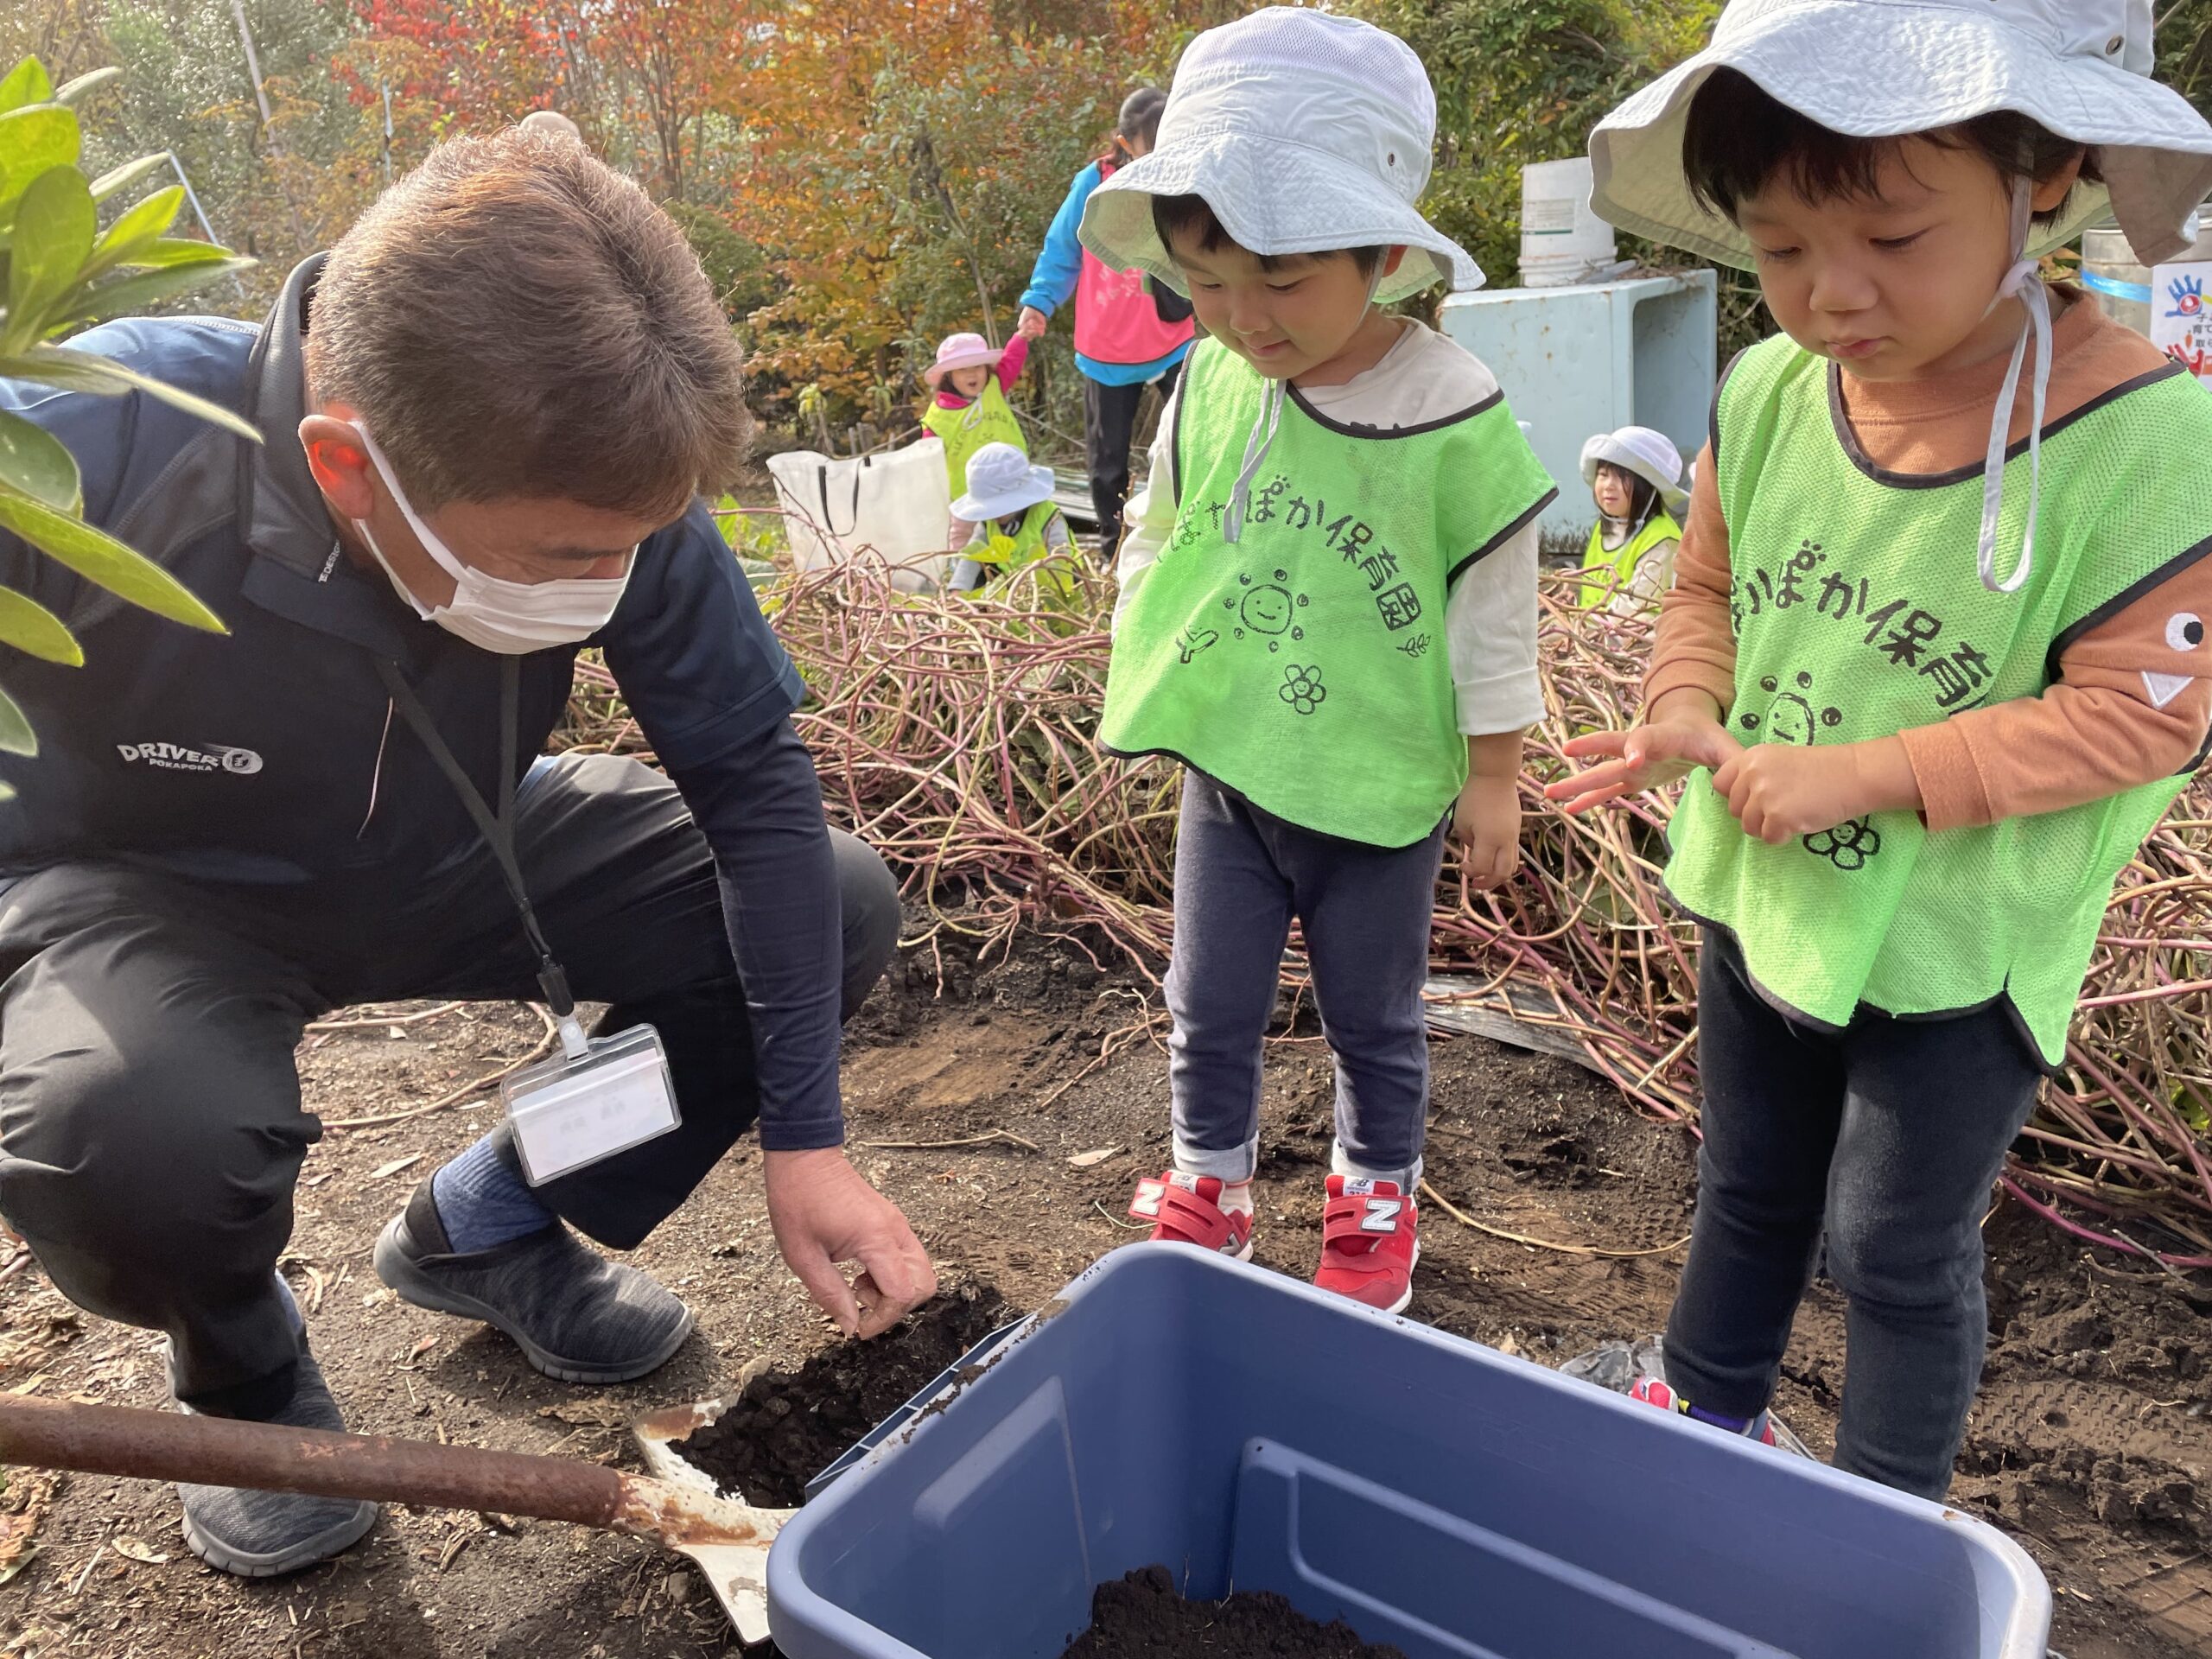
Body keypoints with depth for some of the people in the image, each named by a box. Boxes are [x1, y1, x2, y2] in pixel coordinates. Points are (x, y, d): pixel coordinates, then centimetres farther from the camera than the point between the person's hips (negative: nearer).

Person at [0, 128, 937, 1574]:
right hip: (152, 893, -3)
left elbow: (752, 766, -17)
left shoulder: (601, 493, -26)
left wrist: (805, 1135, -18)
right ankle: (247, 1383, 4)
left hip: (457, 856, 3)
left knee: (843, 908, -11)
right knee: (124, 1133, -37)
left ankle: (491, 1231, 11)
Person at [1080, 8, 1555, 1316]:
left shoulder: (1453, 417, -18)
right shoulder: (1208, 385, -6)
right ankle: (1211, 1192, 38)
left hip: (1377, 789, -3)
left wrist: (1494, 774, -3)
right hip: (1227, 774, 4)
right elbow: (1157, 539, 8)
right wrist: (1151, 682, 3)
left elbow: (1496, 613, -9)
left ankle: (1376, 1202, 41)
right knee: (1211, 1010, 15)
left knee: (1373, 1019, 17)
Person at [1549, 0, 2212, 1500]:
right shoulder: (1765, 396, -9)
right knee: (1749, 1192, 24)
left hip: (1960, 942, -5)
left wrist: (1866, 773, -27)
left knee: (1900, 1247, 12)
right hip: (1760, 895, 5)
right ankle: (1709, 1410, 49)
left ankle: (1888, 1510, 38)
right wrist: (1687, 707, -14)